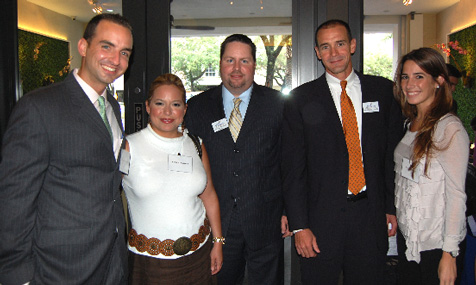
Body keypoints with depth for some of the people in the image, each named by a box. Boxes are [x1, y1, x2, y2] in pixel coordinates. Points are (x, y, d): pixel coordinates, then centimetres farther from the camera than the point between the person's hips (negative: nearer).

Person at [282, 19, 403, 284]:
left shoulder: (383, 90, 5)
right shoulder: (301, 99, -1)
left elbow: (394, 152, 7)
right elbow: (293, 167, -3)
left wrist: (393, 207, 4)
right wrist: (299, 225, -7)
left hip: (372, 215, 2)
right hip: (321, 219, -1)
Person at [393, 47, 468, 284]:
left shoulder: (450, 128, -16)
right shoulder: (411, 124, 8)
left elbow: (456, 194, -17)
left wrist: (449, 253, -18)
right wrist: (394, 216, 8)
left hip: (436, 244, -7)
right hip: (406, 236, 7)